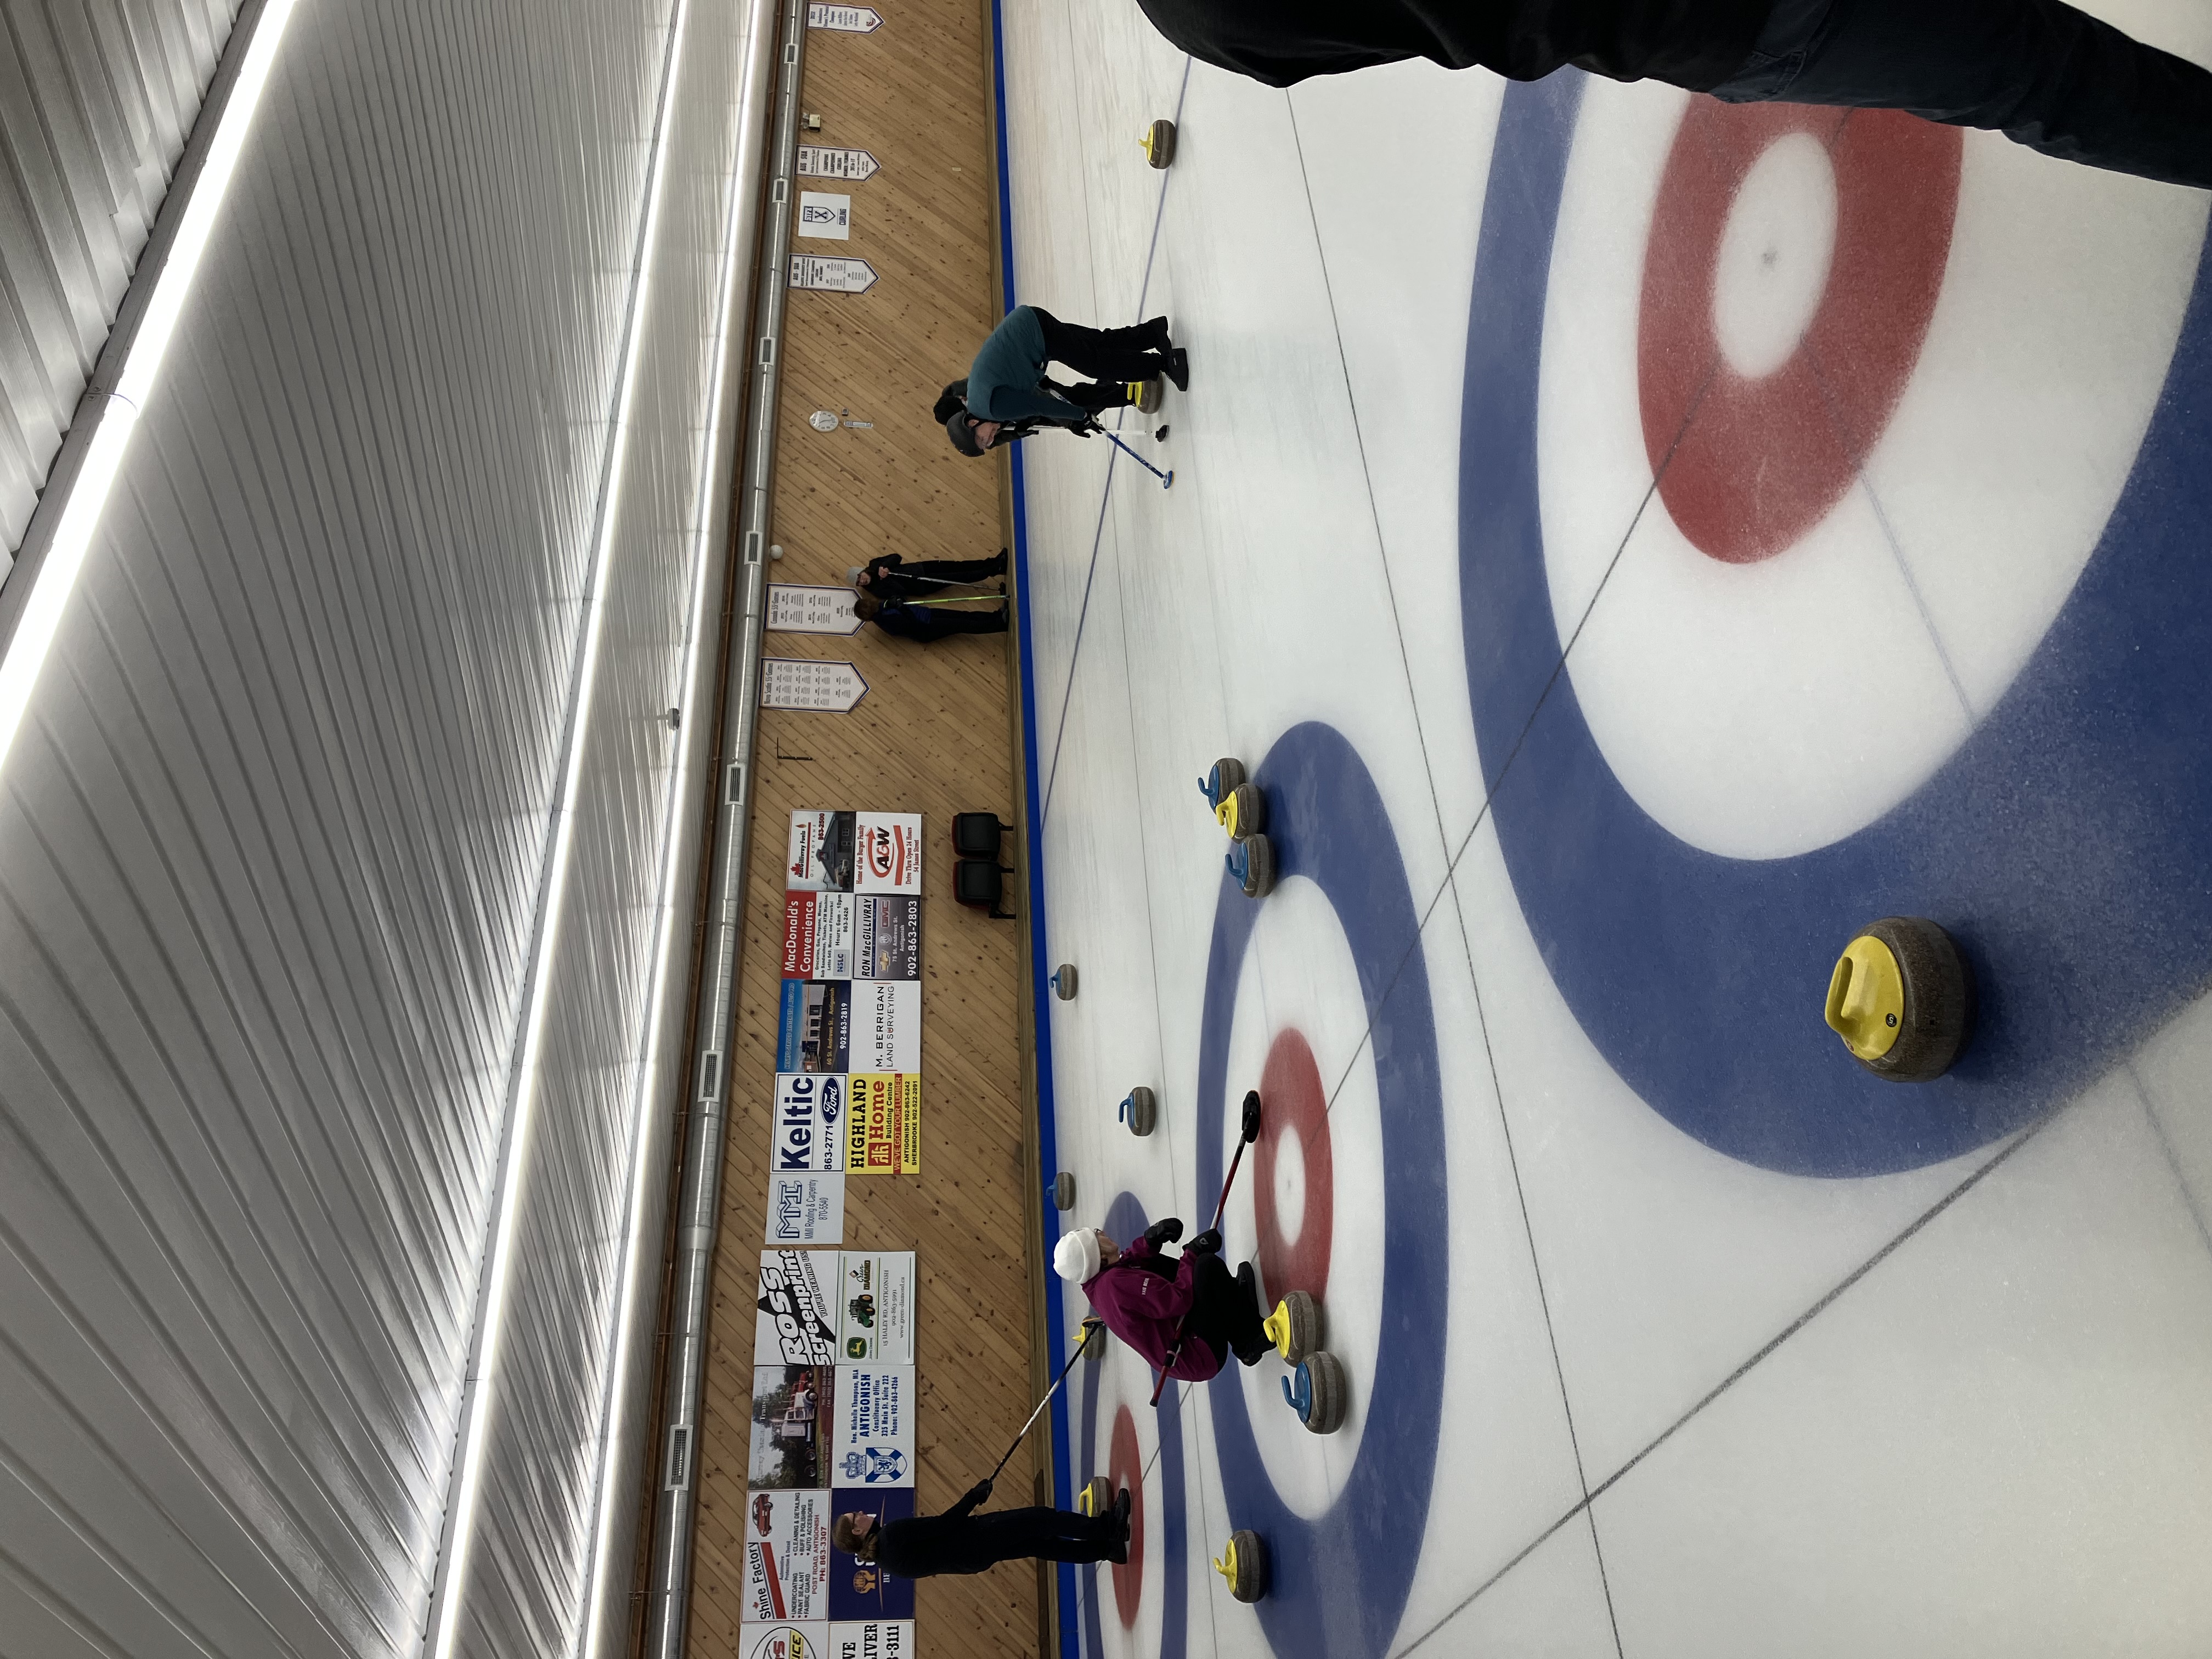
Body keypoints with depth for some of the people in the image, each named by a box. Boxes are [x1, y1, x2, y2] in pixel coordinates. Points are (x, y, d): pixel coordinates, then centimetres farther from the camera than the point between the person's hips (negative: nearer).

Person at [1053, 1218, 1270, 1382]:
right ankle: (1250, 1344, -7)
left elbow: (1130, 1262, 22)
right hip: (1203, 1358, -10)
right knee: (1207, 1264, -18)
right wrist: (1193, 1253, -18)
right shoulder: (1117, 1282, -26)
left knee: (1157, 1264, 20)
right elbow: (1178, 1300, -29)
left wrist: (1150, 1240, 2)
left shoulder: (1096, 1286, 3)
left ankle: (1231, 1294, 12)